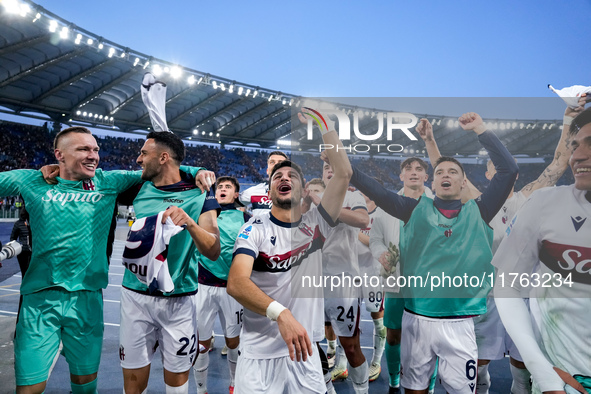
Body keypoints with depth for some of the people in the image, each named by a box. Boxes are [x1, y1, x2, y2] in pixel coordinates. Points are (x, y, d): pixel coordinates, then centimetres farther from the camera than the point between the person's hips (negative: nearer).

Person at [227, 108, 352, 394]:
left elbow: (344, 173, -5)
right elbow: (235, 283, -22)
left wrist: (324, 126, -7)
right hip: (259, 355, -2)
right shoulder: (255, 229, -7)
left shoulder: (314, 224, 2)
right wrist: (281, 313, -36)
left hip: (304, 351, 3)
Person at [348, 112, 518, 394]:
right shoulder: (417, 209, 4)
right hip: (416, 319, 1)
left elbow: (509, 171, -2)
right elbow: (379, 194, -8)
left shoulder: (478, 212, 5)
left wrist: (481, 131, -3)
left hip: (459, 324, 0)